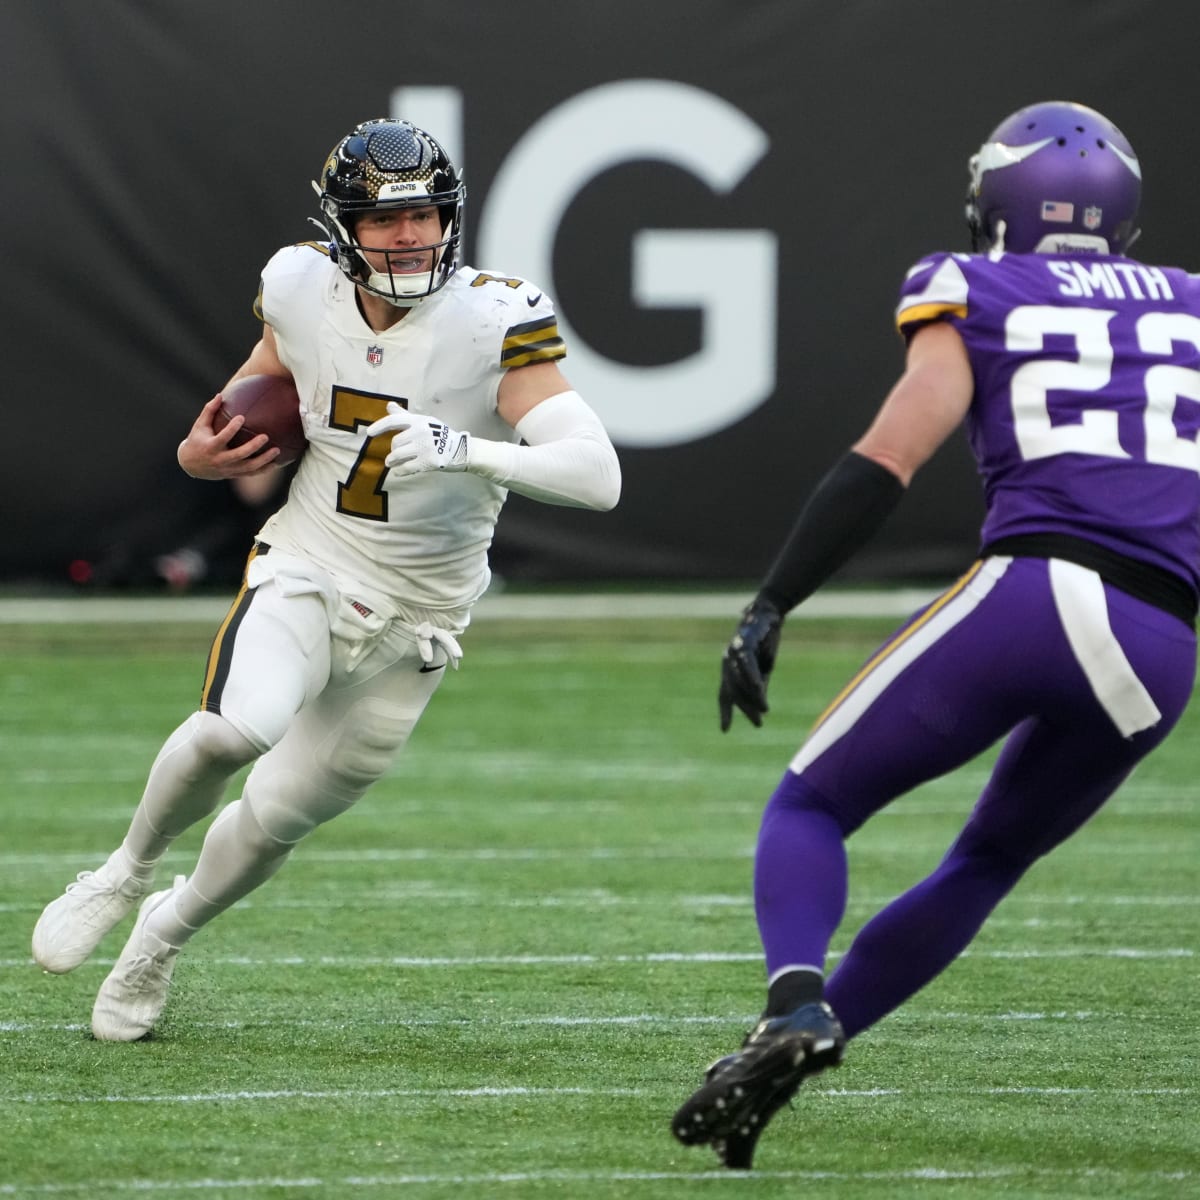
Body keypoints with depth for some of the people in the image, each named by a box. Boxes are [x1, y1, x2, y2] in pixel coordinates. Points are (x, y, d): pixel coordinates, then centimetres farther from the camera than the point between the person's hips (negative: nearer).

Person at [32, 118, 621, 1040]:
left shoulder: (493, 322, -20)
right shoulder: (303, 291, -7)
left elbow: (598, 475, -29)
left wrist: (467, 450, -44)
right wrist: (206, 451, -5)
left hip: (413, 621, -1)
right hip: (305, 571, 1)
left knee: (276, 818, 8)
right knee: (234, 729, -30)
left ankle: (166, 932, 40)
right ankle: (129, 872, -1)